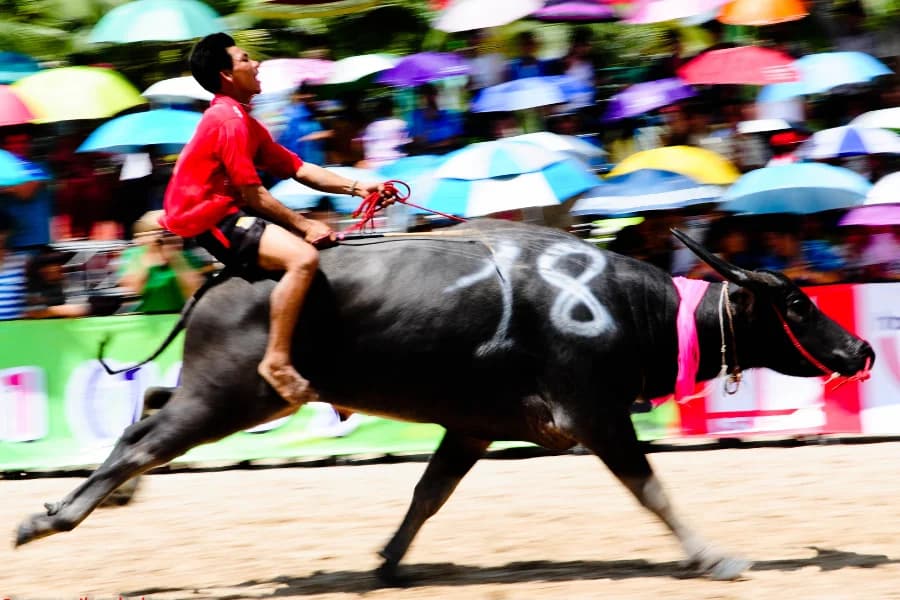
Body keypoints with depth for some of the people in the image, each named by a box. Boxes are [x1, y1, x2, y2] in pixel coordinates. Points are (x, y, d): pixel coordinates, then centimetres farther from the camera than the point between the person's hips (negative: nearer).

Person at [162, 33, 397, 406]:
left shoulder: (245, 123, 18)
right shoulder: (230, 120, -13)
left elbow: (298, 169, 16)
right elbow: (252, 194, -17)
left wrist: (357, 188, 7)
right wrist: (303, 225, -12)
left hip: (226, 214, 11)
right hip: (211, 219, -11)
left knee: (306, 248, 20)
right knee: (303, 257, -28)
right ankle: (277, 361, -29)